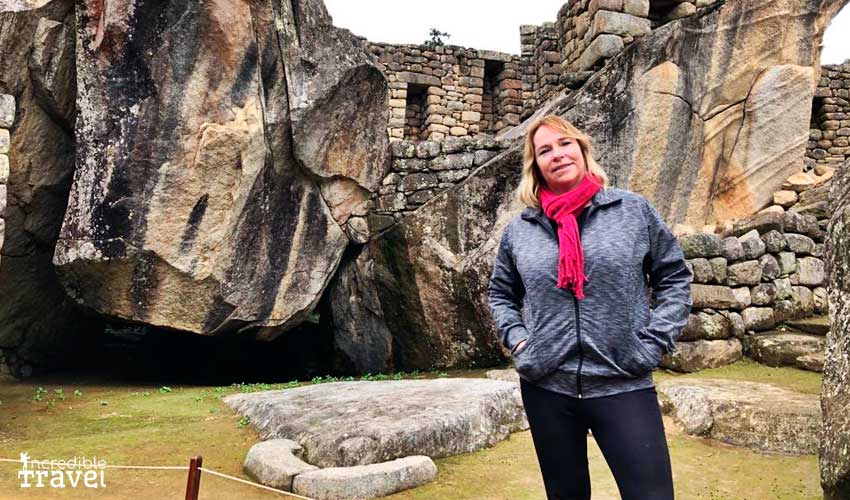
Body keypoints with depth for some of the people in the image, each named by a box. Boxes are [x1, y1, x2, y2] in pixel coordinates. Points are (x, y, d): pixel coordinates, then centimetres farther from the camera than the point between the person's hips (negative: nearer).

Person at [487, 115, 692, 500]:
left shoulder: (633, 210, -1)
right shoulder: (518, 230, 4)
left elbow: (674, 277, 6)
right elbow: (500, 293, 18)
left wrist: (654, 342, -4)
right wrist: (516, 338, 3)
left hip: (623, 385, -2)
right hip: (545, 388, 2)